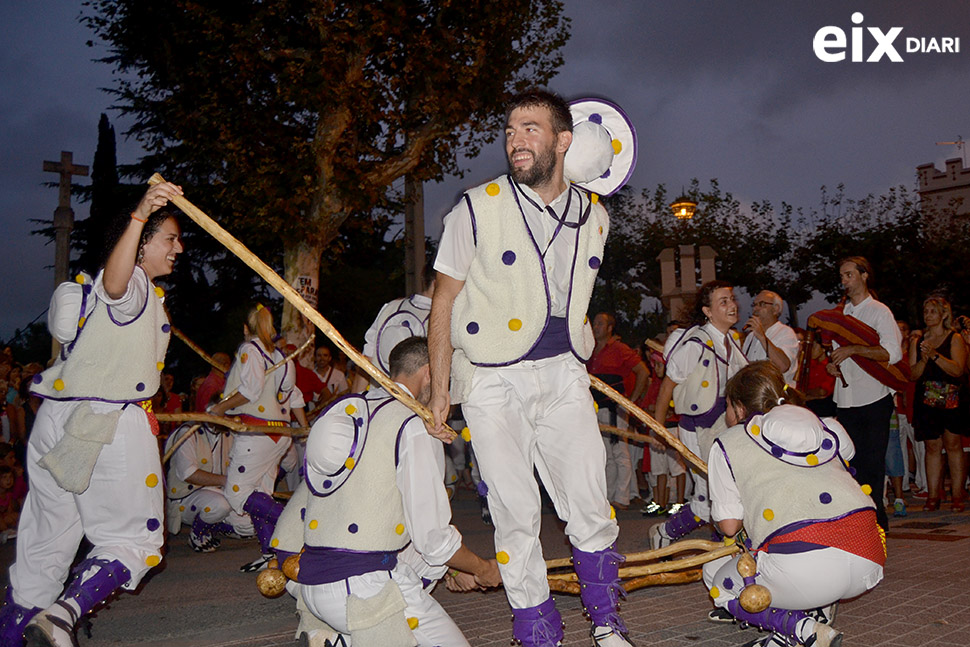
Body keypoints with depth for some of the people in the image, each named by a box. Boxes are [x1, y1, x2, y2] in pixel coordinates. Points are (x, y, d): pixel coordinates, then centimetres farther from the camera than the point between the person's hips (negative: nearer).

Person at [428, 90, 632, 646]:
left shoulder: (594, 216, 7)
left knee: (590, 501, 3)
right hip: (493, 379, -3)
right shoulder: (478, 208, -5)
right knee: (516, 511, 1)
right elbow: (445, 301, 1)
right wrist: (439, 388, -1)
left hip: (564, 373, 3)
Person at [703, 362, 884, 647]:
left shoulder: (727, 444, 13)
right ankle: (820, 611, 15)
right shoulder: (824, 427, 26)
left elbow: (729, 526, 11)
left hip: (804, 565, -6)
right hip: (870, 563, 6)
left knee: (716, 576, 21)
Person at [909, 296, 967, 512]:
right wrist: (924, 359, -12)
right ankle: (933, 496, 4)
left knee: (953, 445, -1)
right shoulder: (917, 341, 11)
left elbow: (958, 369, -11)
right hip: (926, 400, 3)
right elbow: (913, 374, 6)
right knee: (932, 446, 3)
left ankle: (958, 496, 3)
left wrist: (935, 355, -21)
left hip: (951, 400, -3)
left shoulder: (955, 339, 1)